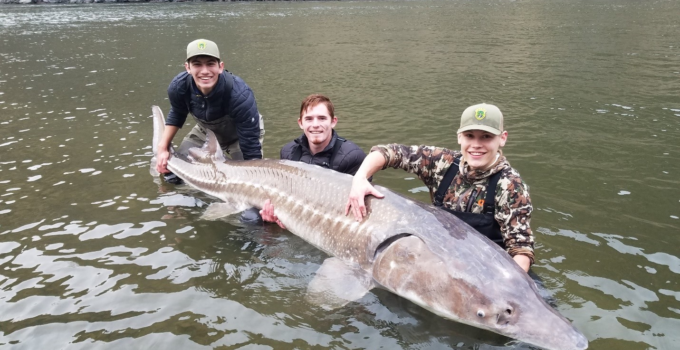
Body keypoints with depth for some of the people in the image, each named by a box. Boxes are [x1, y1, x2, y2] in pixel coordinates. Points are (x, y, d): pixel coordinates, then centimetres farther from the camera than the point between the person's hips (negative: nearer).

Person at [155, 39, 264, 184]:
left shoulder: (240, 95, -41)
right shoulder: (178, 87, -28)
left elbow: (250, 148, -36)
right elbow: (176, 115, -3)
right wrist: (163, 148, -9)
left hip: (240, 135, -3)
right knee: (173, 176, 2)